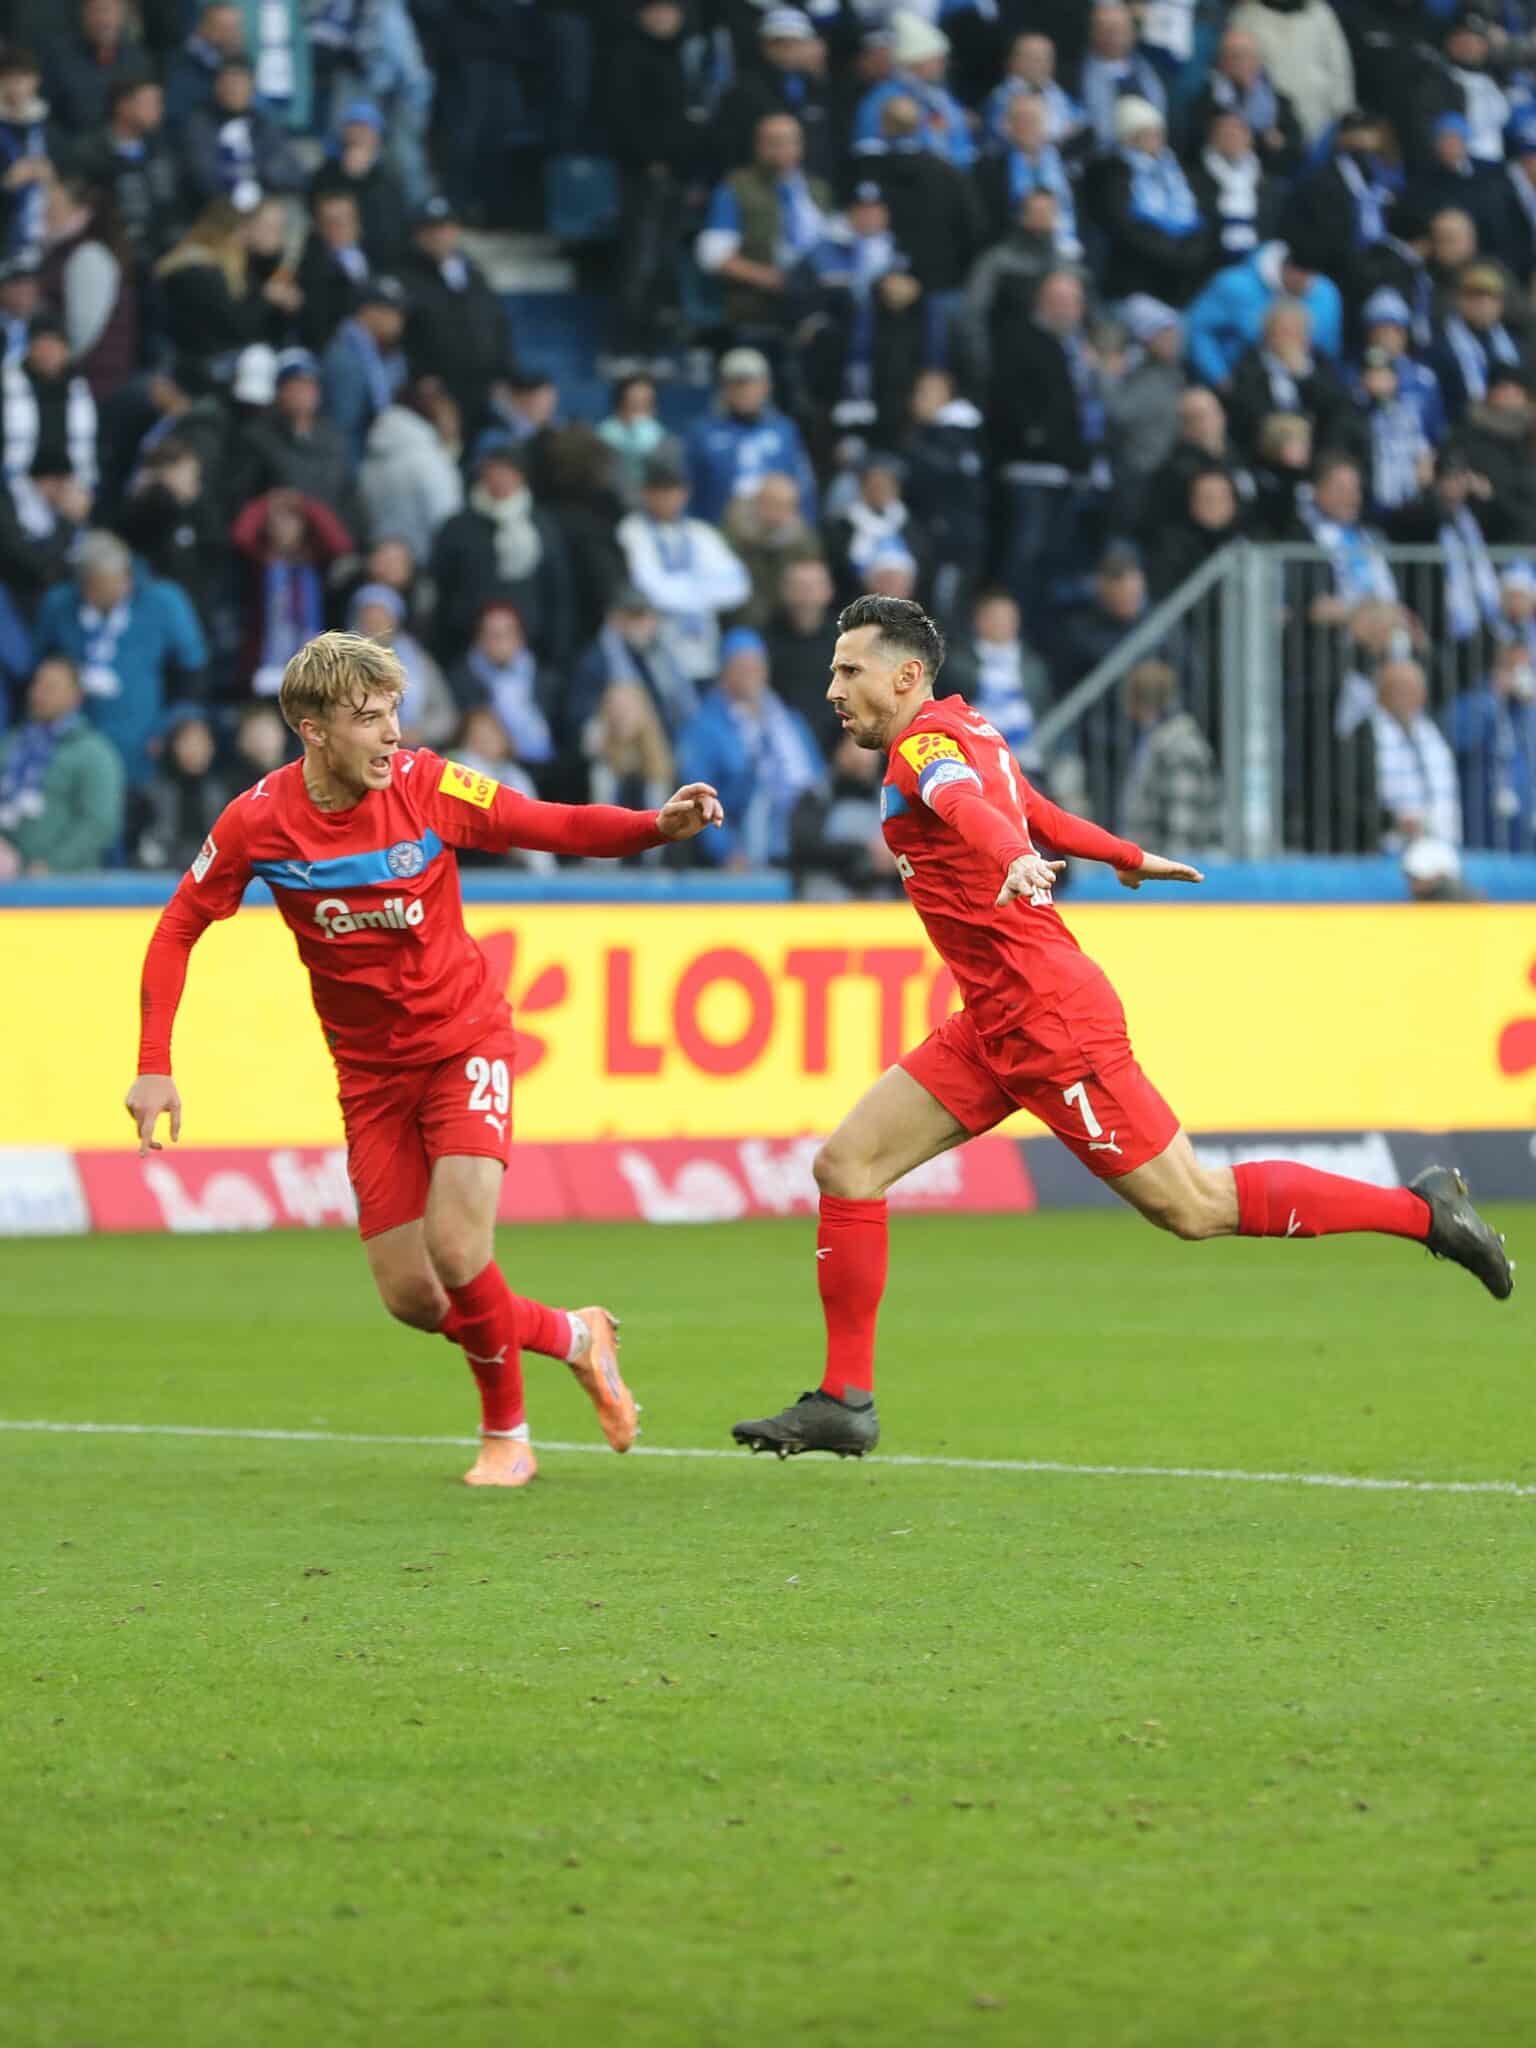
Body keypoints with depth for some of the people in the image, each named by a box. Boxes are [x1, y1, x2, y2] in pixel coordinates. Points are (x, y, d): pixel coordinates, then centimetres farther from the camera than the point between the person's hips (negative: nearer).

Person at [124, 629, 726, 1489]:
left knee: (457, 1250, -19)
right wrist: (154, 1066, -7)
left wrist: (659, 824, -28)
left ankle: (506, 1433, 6)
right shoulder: (259, 821, -12)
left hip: (464, 1042, -2)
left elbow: (559, 827, -10)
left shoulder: (429, 786, -15)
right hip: (370, 1070, 2)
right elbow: (178, 930, 0)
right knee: (410, 1297, -2)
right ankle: (571, 1336, 26)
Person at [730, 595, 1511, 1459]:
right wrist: (1128, 857, 48)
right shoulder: (966, 732, 14)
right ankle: (846, 1403, 5)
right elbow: (1038, 814, 30)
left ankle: (1423, 1209, 6)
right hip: (999, 1025, 10)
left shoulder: (926, 740, -14)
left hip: (1050, 1021, -10)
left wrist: (1012, 860, -59)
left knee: (1194, 1207, -5)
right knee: (846, 1165, 2)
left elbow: (963, 800, -37)